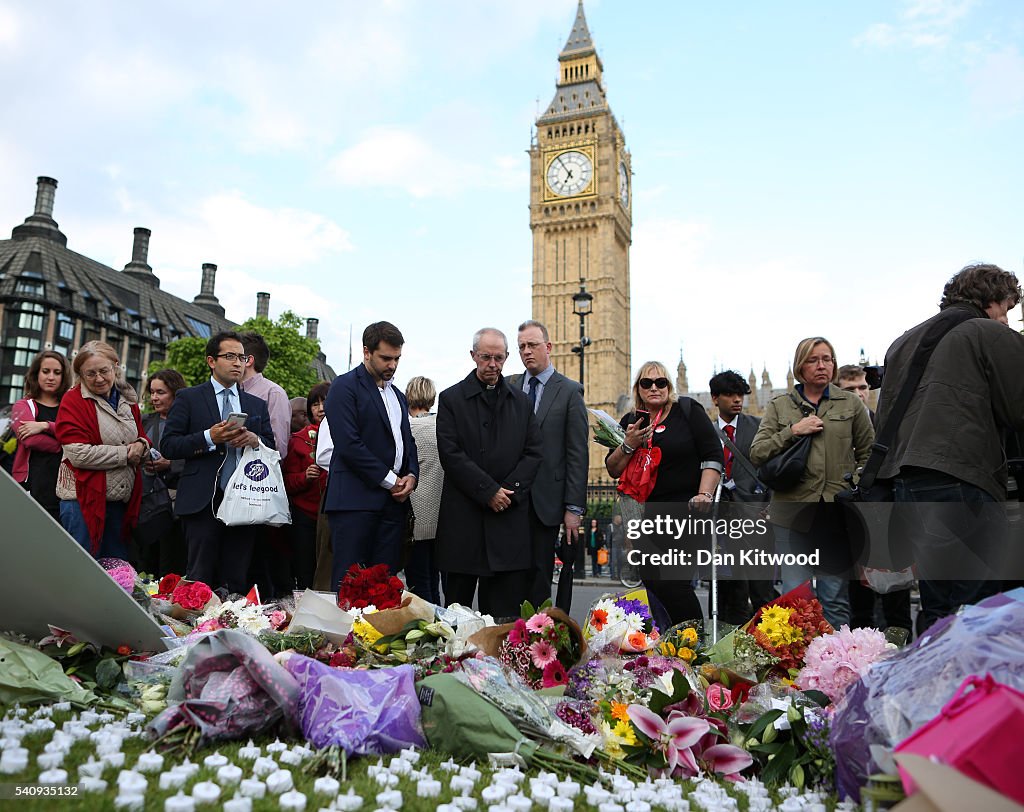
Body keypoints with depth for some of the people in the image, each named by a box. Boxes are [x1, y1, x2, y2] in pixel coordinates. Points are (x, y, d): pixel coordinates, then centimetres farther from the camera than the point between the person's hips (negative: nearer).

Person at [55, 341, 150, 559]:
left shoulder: (128, 400, 11)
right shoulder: (73, 401, -7)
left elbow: (142, 437, 21)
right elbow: (79, 455, -18)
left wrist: (141, 445, -3)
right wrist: (126, 453, -12)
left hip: (122, 500, 6)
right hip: (84, 500, -6)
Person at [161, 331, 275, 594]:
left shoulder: (257, 405, 18)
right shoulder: (188, 398, 7)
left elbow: (273, 448, 16)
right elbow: (168, 446, -1)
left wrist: (256, 440, -6)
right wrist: (209, 438, -14)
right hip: (203, 502, -3)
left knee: (237, 582, 4)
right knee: (200, 580, -4)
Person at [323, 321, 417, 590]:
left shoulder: (398, 395, 22)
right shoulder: (345, 386, -3)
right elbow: (348, 444, -13)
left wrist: (411, 475, 4)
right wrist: (390, 480, -10)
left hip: (393, 500, 7)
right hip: (356, 499, -7)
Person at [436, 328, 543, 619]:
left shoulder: (521, 402, 14)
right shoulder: (451, 399, 3)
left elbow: (534, 452, 8)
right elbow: (451, 454, -6)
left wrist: (509, 491, -6)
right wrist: (489, 491, -11)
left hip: (510, 515, 2)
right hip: (463, 517, -2)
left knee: (506, 610, 3)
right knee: (457, 603, 6)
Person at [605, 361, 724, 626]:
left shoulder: (688, 411, 3)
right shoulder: (630, 423, 13)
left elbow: (713, 455, -2)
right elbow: (613, 470, 10)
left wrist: (705, 494, -14)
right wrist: (628, 445, -8)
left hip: (685, 507, -5)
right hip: (646, 512, 5)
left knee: (672, 580, -14)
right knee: (651, 579, 3)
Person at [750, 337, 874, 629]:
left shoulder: (851, 403, 10)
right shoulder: (778, 406, 8)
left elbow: (868, 453, 15)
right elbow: (756, 454, 1)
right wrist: (793, 431, -9)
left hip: (838, 511, 1)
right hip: (793, 511, 0)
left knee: (836, 598, 7)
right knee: (795, 596, 0)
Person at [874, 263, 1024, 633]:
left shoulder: (903, 342, 22)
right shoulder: (994, 336, 1)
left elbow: (884, 419, 21)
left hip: (902, 478, 7)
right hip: (961, 481, -7)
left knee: (937, 606, 12)